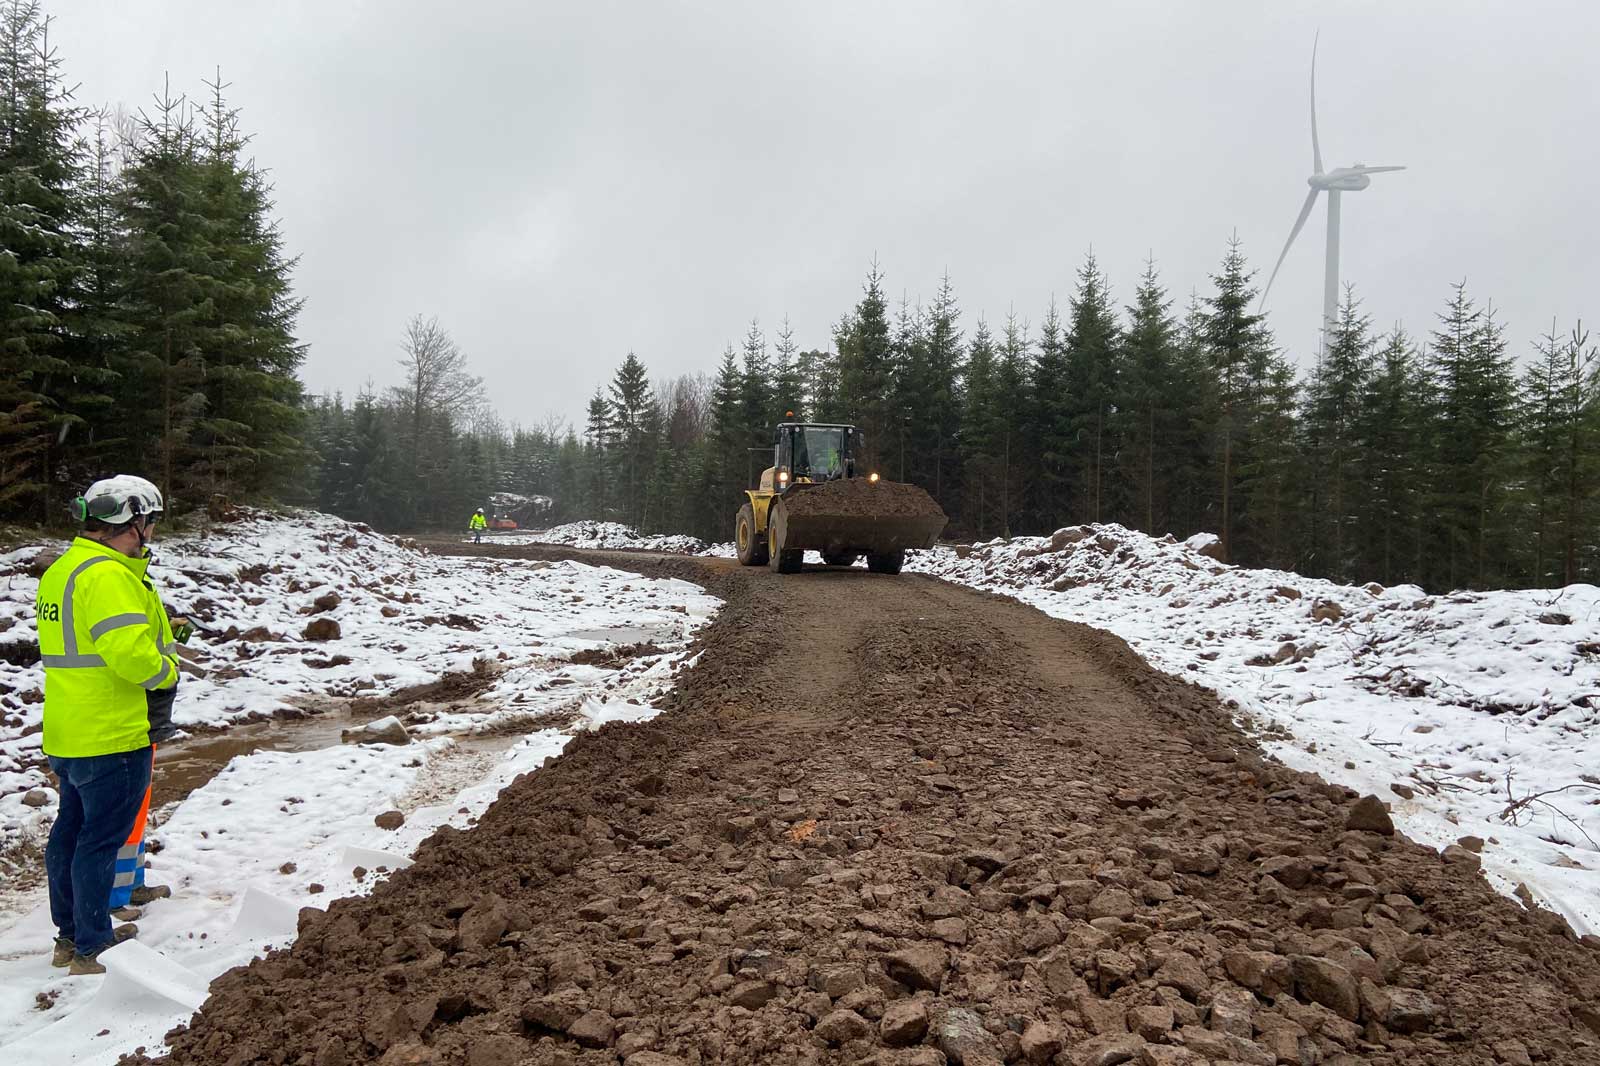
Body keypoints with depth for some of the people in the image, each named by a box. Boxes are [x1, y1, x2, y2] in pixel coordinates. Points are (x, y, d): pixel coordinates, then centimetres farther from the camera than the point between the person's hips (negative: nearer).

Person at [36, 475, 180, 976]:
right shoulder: (108, 575, -21)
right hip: (111, 736, -10)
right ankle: (91, 950, 11)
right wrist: (167, 670, -10)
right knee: (101, 840, 0)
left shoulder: (60, 571, 12)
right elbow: (131, 653, -29)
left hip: (67, 736, 10)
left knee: (71, 831, 19)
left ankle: (71, 934, 33)